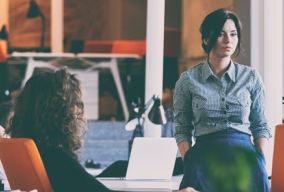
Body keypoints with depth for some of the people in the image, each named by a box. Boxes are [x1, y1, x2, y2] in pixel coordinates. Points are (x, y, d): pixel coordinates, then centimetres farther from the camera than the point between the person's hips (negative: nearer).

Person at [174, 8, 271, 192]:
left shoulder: (251, 77, 7)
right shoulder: (188, 79, 3)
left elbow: (260, 127, 8)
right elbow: (183, 130, 5)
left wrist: (261, 165, -6)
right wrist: (190, 166, -10)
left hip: (245, 157, 1)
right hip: (205, 157, -1)